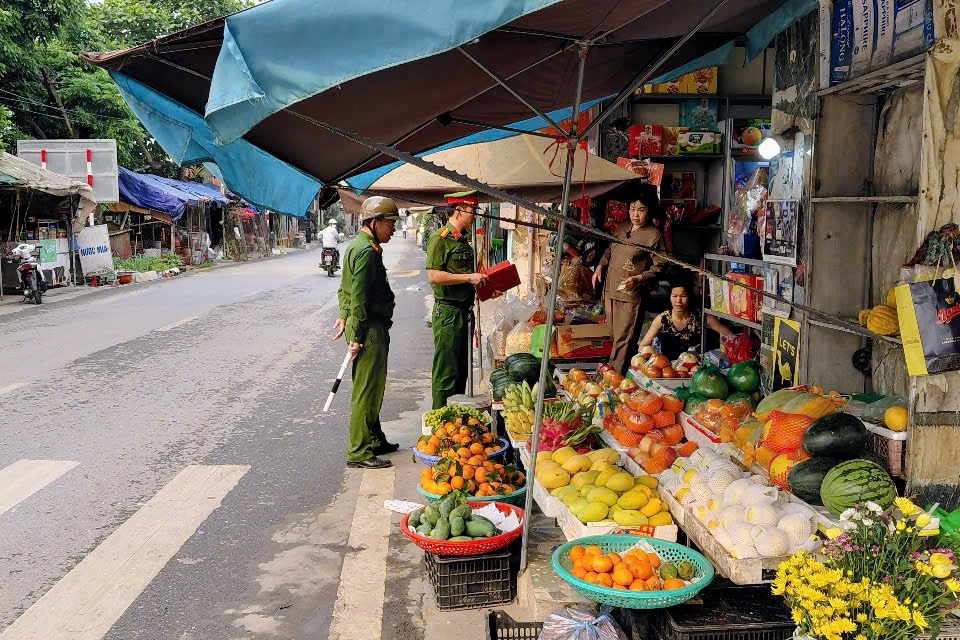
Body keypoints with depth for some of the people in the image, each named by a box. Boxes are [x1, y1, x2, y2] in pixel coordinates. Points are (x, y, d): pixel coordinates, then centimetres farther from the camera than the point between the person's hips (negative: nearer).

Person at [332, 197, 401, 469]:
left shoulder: (357, 245, 16)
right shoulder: (366, 251, -18)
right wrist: (357, 337, -21)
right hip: (370, 328, -11)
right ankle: (359, 453, 1)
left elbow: (346, 289, 22)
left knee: (371, 388, 18)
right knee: (367, 391, -5)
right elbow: (359, 297, -21)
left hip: (369, 325, 11)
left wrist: (344, 315, 18)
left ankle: (374, 440, 30)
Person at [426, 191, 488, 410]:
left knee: (462, 370, 15)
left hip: (465, 311, 9)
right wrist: (469, 278, -20)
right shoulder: (440, 239, -12)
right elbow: (433, 275, -21)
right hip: (447, 312, -9)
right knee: (446, 373, -4)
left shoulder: (464, 240, 16)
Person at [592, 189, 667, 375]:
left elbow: (658, 266, -10)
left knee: (623, 340, -5)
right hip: (610, 290, 7)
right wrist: (600, 266, 11)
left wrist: (639, 278, -22)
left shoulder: (654, 235, -10)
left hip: (630, 294, -7)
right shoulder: (623, 227, 11)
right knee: (614, 337, 15)